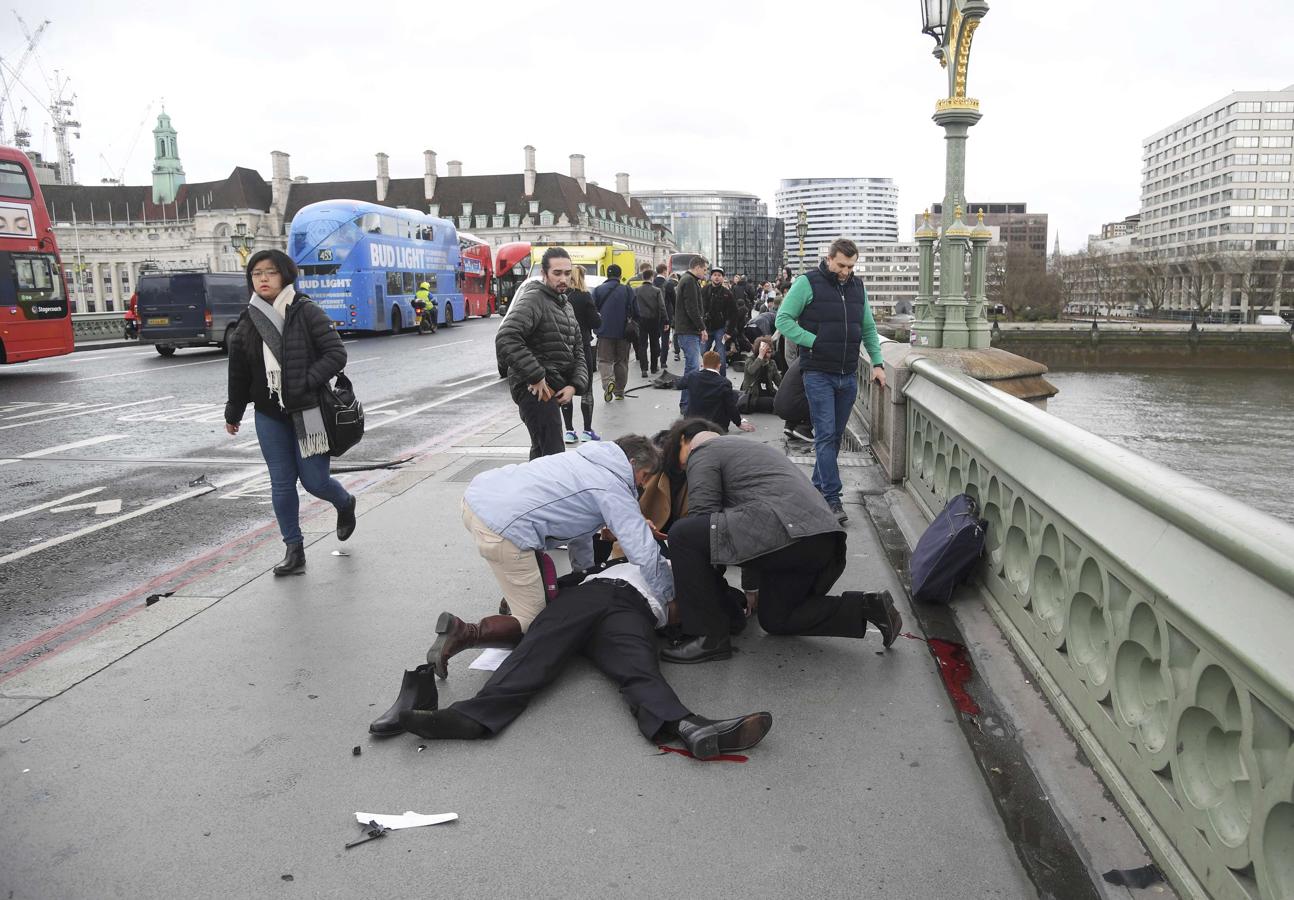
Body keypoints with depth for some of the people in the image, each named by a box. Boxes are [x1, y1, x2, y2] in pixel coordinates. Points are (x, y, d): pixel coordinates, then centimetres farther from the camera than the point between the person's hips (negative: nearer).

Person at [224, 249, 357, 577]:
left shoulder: (307, 312, -7)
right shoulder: (248, 321, 6)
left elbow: (336, 354, -11)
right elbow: (238, 372, 13)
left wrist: (305, 382, -20)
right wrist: (233, 414, 20)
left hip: (307, 412, -4)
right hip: (269, 415, 4)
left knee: (314, 481, -1)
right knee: (281, 484, 4)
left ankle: (345, 504, 33)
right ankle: (294, 550, 15)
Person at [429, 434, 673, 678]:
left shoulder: (585, 458, 23)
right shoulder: (614, 490, -1)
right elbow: (645, 552, -4)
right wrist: (671, 598, 11)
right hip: (502, 530, -9)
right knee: (533, 623, 3)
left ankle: (513, 601, 31)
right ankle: (462, 634, -11)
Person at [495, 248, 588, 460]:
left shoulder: (565, 304, 18)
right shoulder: (533, 299, -11)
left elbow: (577, 350, 19)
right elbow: (506, 339, -26)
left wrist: (575, 385, 1)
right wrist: (536, 377, -24)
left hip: (554, 388, 10)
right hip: (536, 389, -10)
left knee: (541, 451, 20)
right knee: (554, 454, -17)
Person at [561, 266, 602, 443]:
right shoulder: (584, 297, -11)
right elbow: (595, 322, -9)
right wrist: (599, 316, 11)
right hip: (581, 347, -3)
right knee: (586, 389, 7)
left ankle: (569, 430, 9)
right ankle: (587, 430, 8)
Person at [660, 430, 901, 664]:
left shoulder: (702, 452, 11)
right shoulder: (754, 449, 38)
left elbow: (702, 515, 0)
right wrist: (751, 586, 48)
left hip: (785, 534, -10)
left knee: (683, 534, -6)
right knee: (774, 618, 26)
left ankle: (710, 636, -2)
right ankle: (864, 607, 13)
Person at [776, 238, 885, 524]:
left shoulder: (857, 287, 13)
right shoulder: (808, 283, -5)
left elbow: (868, 329, 20)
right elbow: (783, 319, -7)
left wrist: (877, 363, 9)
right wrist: (814, 341, -14)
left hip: (848, 376, 6)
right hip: (818, 374, -6)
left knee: (836, 436, 11)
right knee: (826, 435, -9)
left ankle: (819, 486, 23)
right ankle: (832, 498, -8)